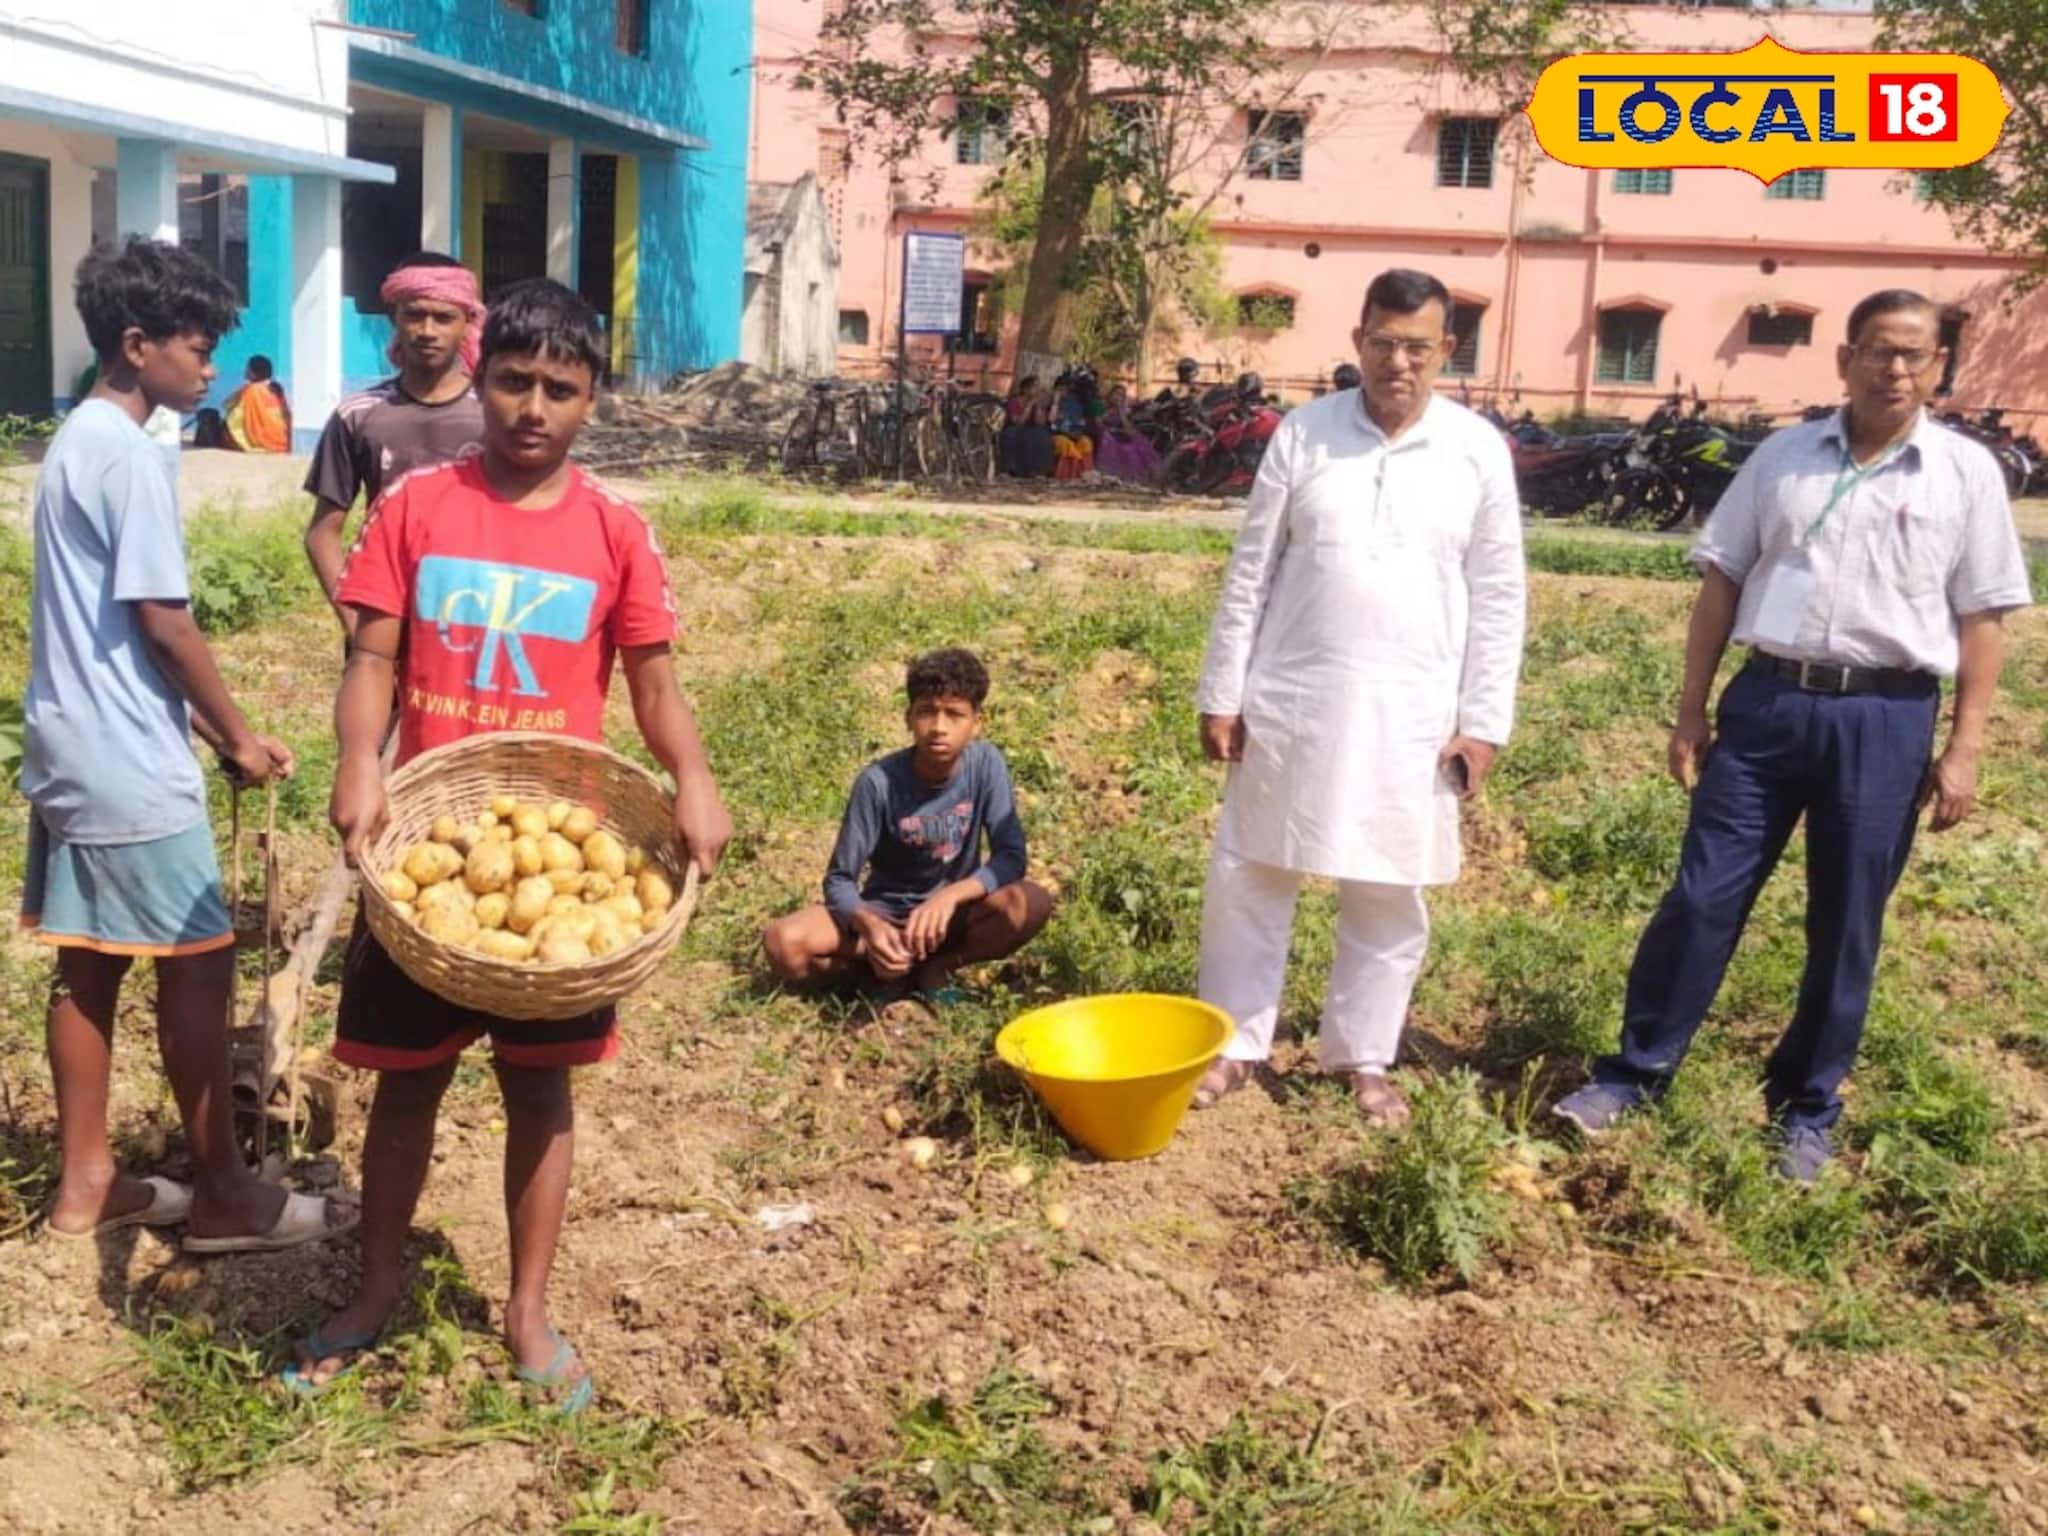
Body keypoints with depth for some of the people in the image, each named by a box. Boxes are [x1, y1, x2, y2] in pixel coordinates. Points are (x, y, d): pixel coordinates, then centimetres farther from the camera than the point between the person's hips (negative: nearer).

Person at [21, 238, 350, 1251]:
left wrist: (204, 725, 16)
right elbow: (161, 624, -18)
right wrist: (237, 737, -7)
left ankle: (84, 1181, 24)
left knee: (88, 965, 14)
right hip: (130, 767, -10)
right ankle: (223, 1196, 10)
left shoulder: (75, 443, 14)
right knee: (197, 966, -1)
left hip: (72, 752, 10)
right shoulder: (131, 455, -17)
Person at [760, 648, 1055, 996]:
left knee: (1031, 902, -31)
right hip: (885, 915, -1)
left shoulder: (985, 764, -16)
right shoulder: (879, 782, -19)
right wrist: (870, 926, -37)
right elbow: (839, 880, -15)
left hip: (952, 913, 1)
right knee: (782, 943, -26)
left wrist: (950, 896, -34)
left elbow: (1012, 857, -17)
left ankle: (935, 965, -9)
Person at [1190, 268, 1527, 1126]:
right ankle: (1234, 1045, 22)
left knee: (1389, 896, 9)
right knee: (1249, 877, 7)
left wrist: (1483, 722, -3)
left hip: (1411, 714, 0)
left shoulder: (1478, 450, -1)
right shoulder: (1304, 434, 0)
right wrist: (1221, 694, 0)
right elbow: (1250, 573, 2)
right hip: (1290, 701, 1)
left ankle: (1363, 1058, 25)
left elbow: (1498, 597, 2)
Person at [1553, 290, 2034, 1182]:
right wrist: (1691, 710, 4)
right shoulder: (1784, 457, 6)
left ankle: (1807, 1109, 24)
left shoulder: (1966, 472, 3)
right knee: (1702, 898, 1)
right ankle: (1633, 1074, 14)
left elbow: (1982, 619, 2)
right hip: (1768, 702, 1)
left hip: (1885, 718, 0)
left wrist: (1963, 749, -4)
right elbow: (1721, 582, 8)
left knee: (1845, 926, 9)